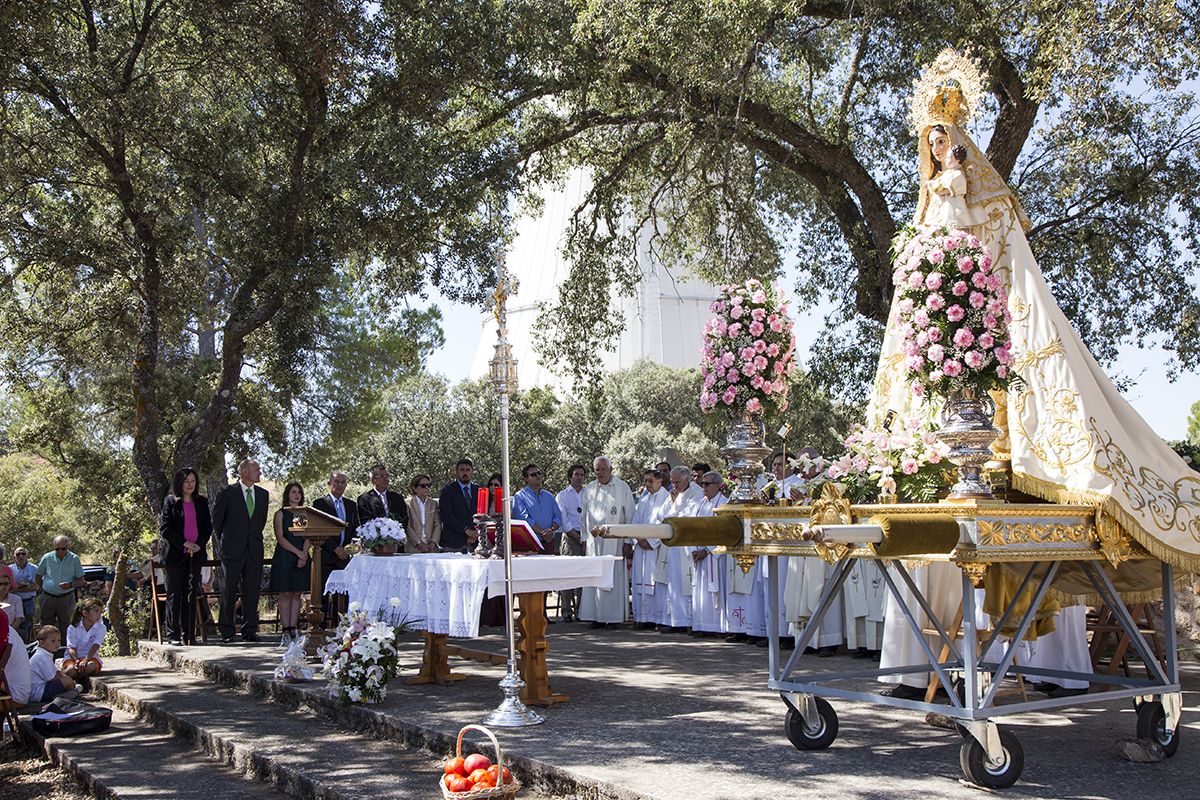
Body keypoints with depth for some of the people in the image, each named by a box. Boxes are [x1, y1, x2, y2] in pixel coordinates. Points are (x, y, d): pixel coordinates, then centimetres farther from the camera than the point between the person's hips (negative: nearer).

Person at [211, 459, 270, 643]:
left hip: (254, 550, 4)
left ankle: (249, 631, 8)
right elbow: (216, 520, 6)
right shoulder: (228, 493, -3)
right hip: (232, 550, -4)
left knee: (252, 592, 3)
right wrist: (223, 542, 11)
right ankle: (226, 632, 7)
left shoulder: (263, 494, 11)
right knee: (229, 592, 1)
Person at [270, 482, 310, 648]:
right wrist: (298, 552, -16)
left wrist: (304, 555, -12)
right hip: (284, 558, -4)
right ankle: (286, 632, -4)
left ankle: (293, 630, 5)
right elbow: (280, 538, -6)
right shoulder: (280, 514, 3)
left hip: (302, 558, 4)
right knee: (285, 594, -4)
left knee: (297, 594, 3)